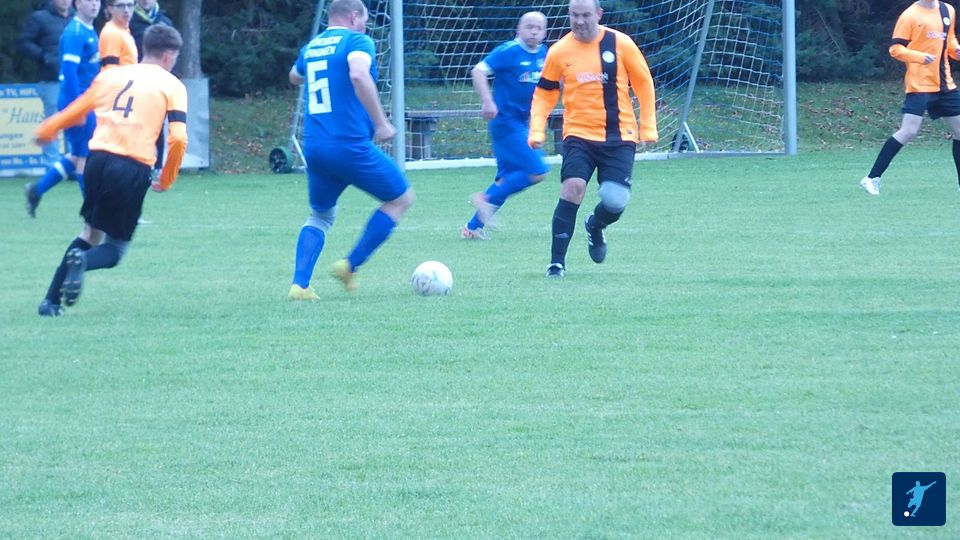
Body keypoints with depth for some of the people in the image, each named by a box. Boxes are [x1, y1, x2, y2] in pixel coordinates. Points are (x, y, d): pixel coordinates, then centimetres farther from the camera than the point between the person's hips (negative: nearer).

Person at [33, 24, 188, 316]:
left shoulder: (111, 75, 15)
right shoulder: (172, 86, 5)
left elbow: (74, 112, 22)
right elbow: (178, 139, -5)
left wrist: (45, 132, 40)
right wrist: (166, 180, 9)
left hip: (98, 158, 4)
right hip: (133, 168, -4)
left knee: (91, 233, 22)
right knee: (116, 248, 9)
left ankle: (52, 300, 12)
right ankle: (83, 261, -26)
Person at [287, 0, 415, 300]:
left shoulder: (311, 47, 17)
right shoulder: (357, 41, -5)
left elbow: (294, 76, 39)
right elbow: (359, 75, -26)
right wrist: (381, 123, -21)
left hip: (313, 148, 7)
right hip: (350, 145, -7)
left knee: (321, 216, 23)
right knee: (401, 198, 11)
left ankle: (300, 283, 4)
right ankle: (350, 266, 7)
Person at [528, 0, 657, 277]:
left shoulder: (620, 44, -3)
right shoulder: (559, 52, 0)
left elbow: (643, 83, 8)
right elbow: (543, 94, 10)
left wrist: (648, 127, 6)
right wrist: (537, 131, -3)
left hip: (619, 137, 0)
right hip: (579, 134, 0)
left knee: (615, 202, -11)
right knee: (572, 187, -22)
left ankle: (595, 226, 28)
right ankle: (557, 262, -13)